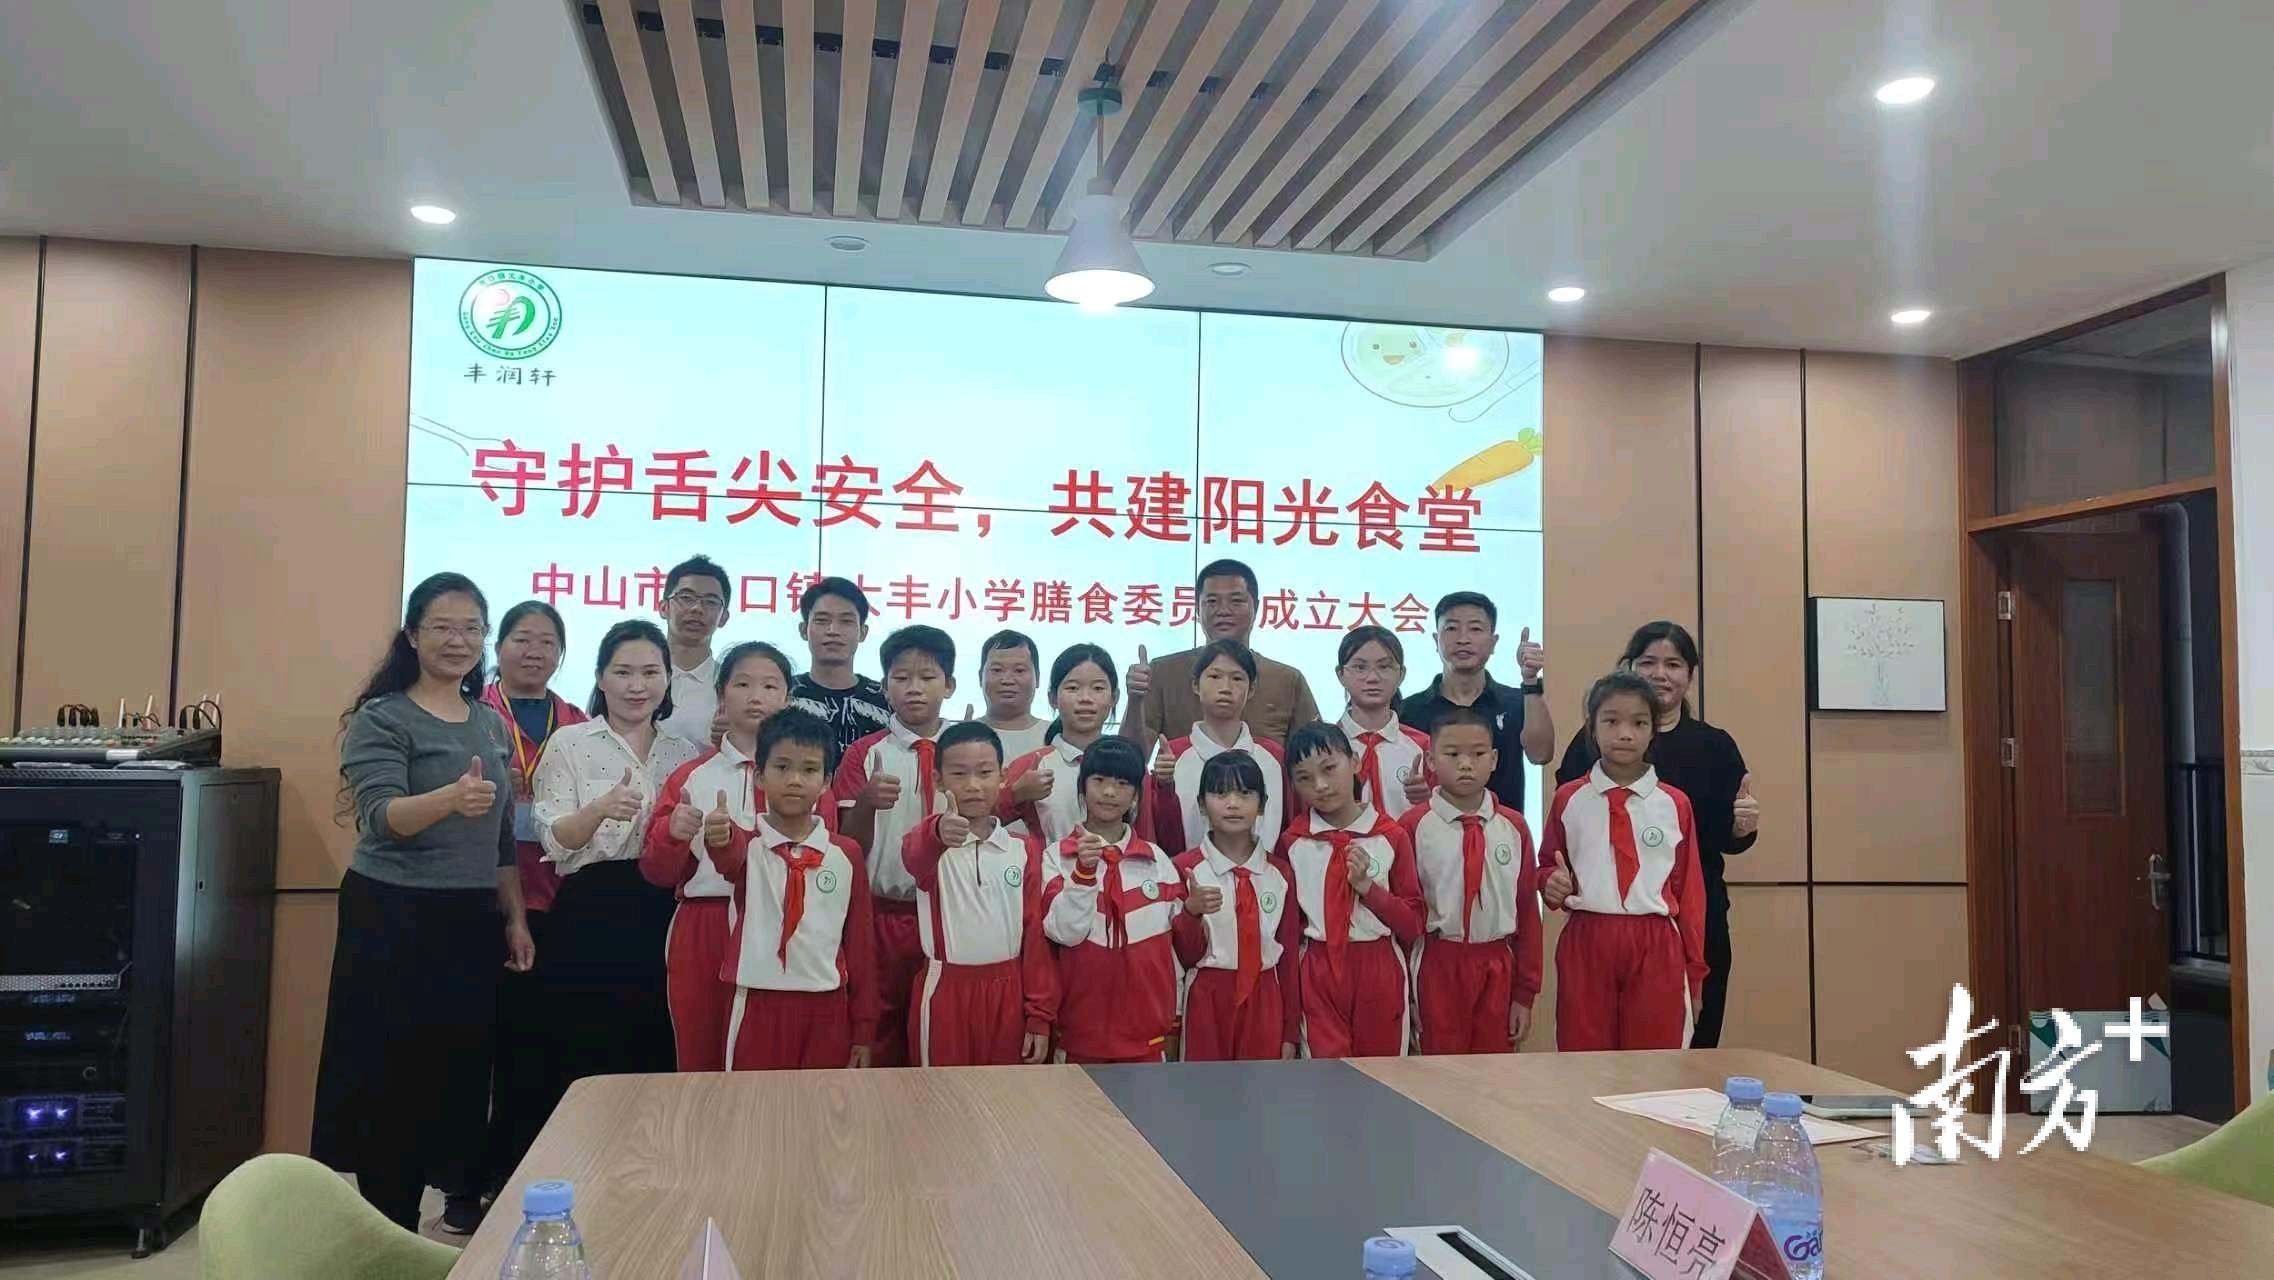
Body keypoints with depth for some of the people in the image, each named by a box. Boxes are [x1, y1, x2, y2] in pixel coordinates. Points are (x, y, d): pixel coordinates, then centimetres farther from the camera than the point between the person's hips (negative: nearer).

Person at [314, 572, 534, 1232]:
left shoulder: (493, 726, 11)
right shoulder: (380, 719, -6)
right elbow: (380, 818, -20)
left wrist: (515, 919, 11)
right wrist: (451, 797, -38)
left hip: (472, 923, 6)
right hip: (393, 918, -5)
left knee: (457, 1075, 7)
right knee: (390, 1080, -1)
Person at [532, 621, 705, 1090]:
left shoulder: (686, 752, 10)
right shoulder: (569, 744, -1)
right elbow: (553, 840, -9)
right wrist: (600, 809, -27)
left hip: (662, 917, 3)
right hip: (589, 916, -3)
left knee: (657, 1060, 7)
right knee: (585, 1062, 0)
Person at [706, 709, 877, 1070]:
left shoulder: (846, 855, 2)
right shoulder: (747, 844, -3)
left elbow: (861, 943, 6)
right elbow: (729, 857, -29)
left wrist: (864, 1028, 5)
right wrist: (719, 839, -53)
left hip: (826, 1012, 2)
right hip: (758, 1009, -1)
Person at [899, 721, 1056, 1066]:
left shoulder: (1025, 851, 4)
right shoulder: (932, 844, -5)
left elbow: (1036, 933, 5)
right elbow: (913, 854, -30)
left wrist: (1040, 1015, 2)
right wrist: (938, 834, -54)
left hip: (1007, 996, 2)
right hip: (944, 994, -2)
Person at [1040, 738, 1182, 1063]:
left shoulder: (1158, 860, 3)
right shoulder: (1057, 858, -3)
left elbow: (1179, 937, 9)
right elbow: (1064, 932, -13)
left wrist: (1173, 1016, 9)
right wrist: (1084, 872, -25)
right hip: (1082, 1024, -2)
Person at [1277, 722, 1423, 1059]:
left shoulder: (1390, 837, -2)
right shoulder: (1292, 842, 1)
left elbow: (1412, 925, -1)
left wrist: (1368, 886, -14)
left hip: (1379, 972, 0)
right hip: (1319, 972, 0)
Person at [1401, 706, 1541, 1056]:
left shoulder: (1513, 827, 3)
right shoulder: (1414, 826, -5)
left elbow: (1528, 909, 6)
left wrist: (1525, 994, 6)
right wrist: (1404, 989, -1)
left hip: (1497, 969, 2)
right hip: (1438, 965, -2)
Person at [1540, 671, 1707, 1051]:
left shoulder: (1675, 805, 4)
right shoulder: (1568, 799, 3)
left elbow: (1689, 890, 7)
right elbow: (1547, 866, 15)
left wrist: (1694, 971, 9)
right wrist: (1553, 884, -8)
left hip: (1657, 948, 0)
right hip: (1586, 945, 0)